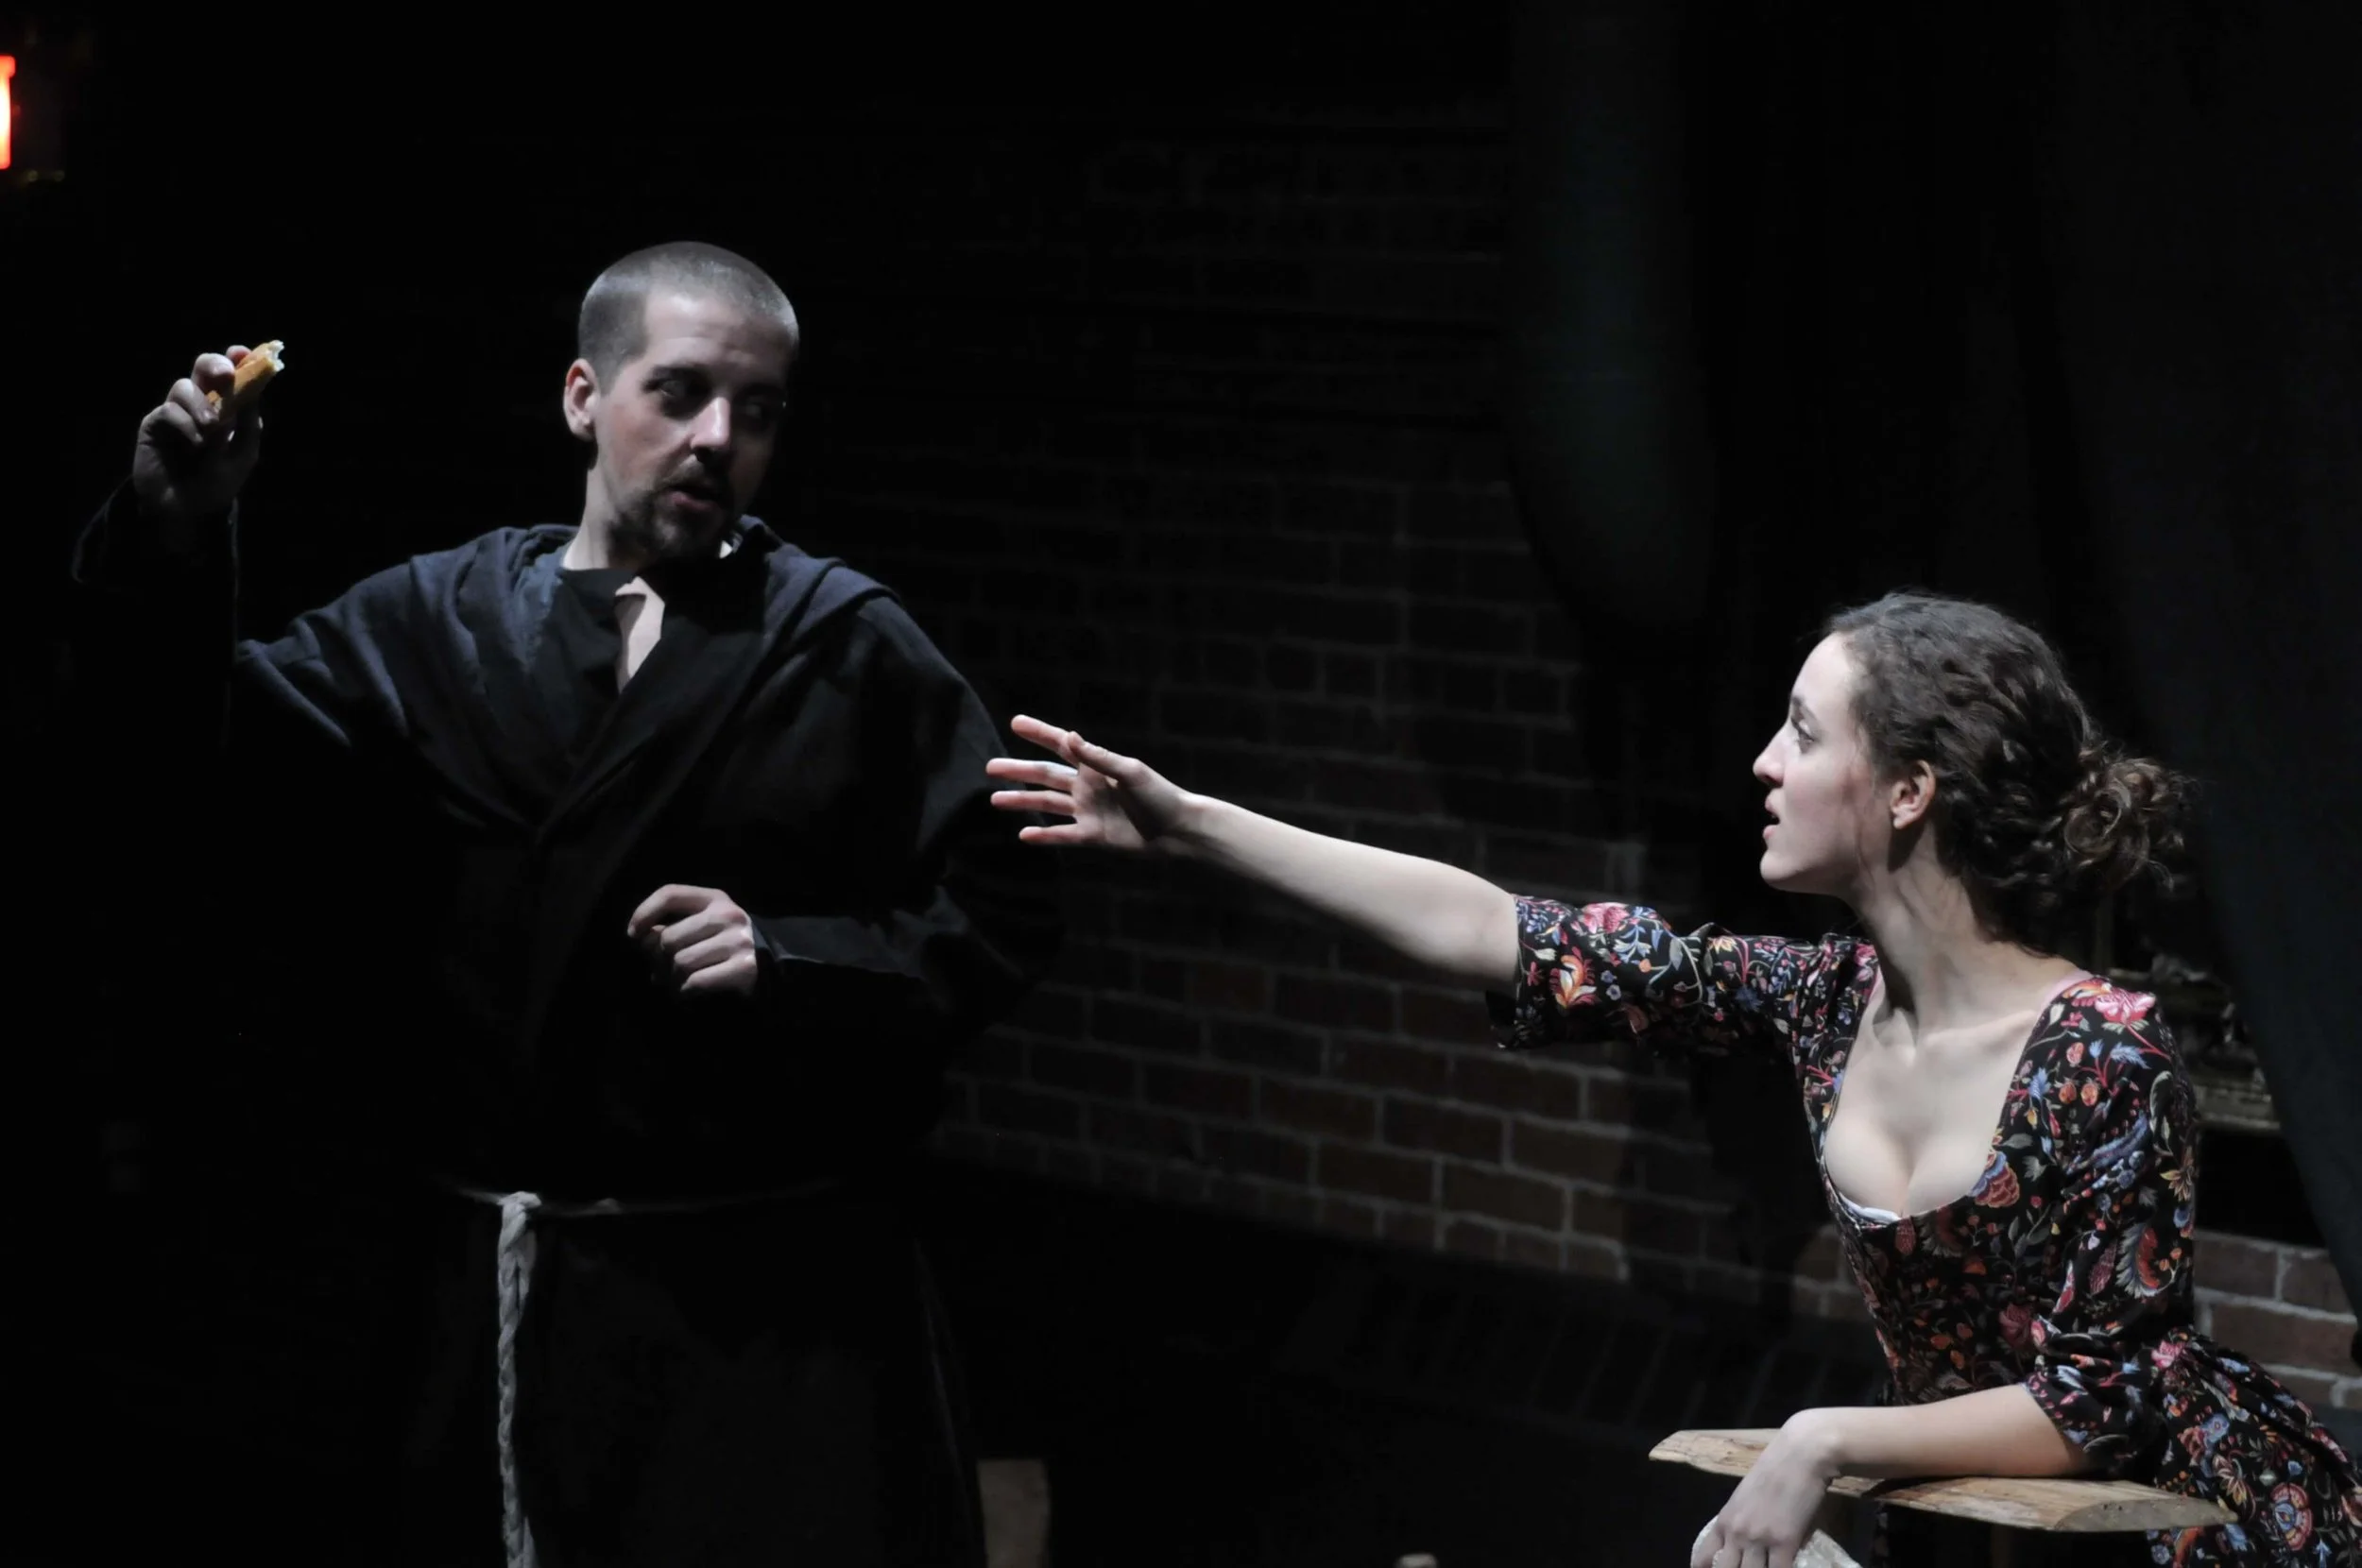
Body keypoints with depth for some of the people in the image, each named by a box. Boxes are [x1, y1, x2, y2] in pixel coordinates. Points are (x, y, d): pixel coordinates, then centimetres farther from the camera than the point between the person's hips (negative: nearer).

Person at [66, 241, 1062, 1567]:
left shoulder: (852, 648, 0)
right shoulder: (438, 623, 7)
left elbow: (1005, 920, -1)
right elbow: (228, 748, -5)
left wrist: (788, 958, -15)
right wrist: (176, 538, -20)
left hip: (781, 1291, -2)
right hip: (493, 1278, 2)